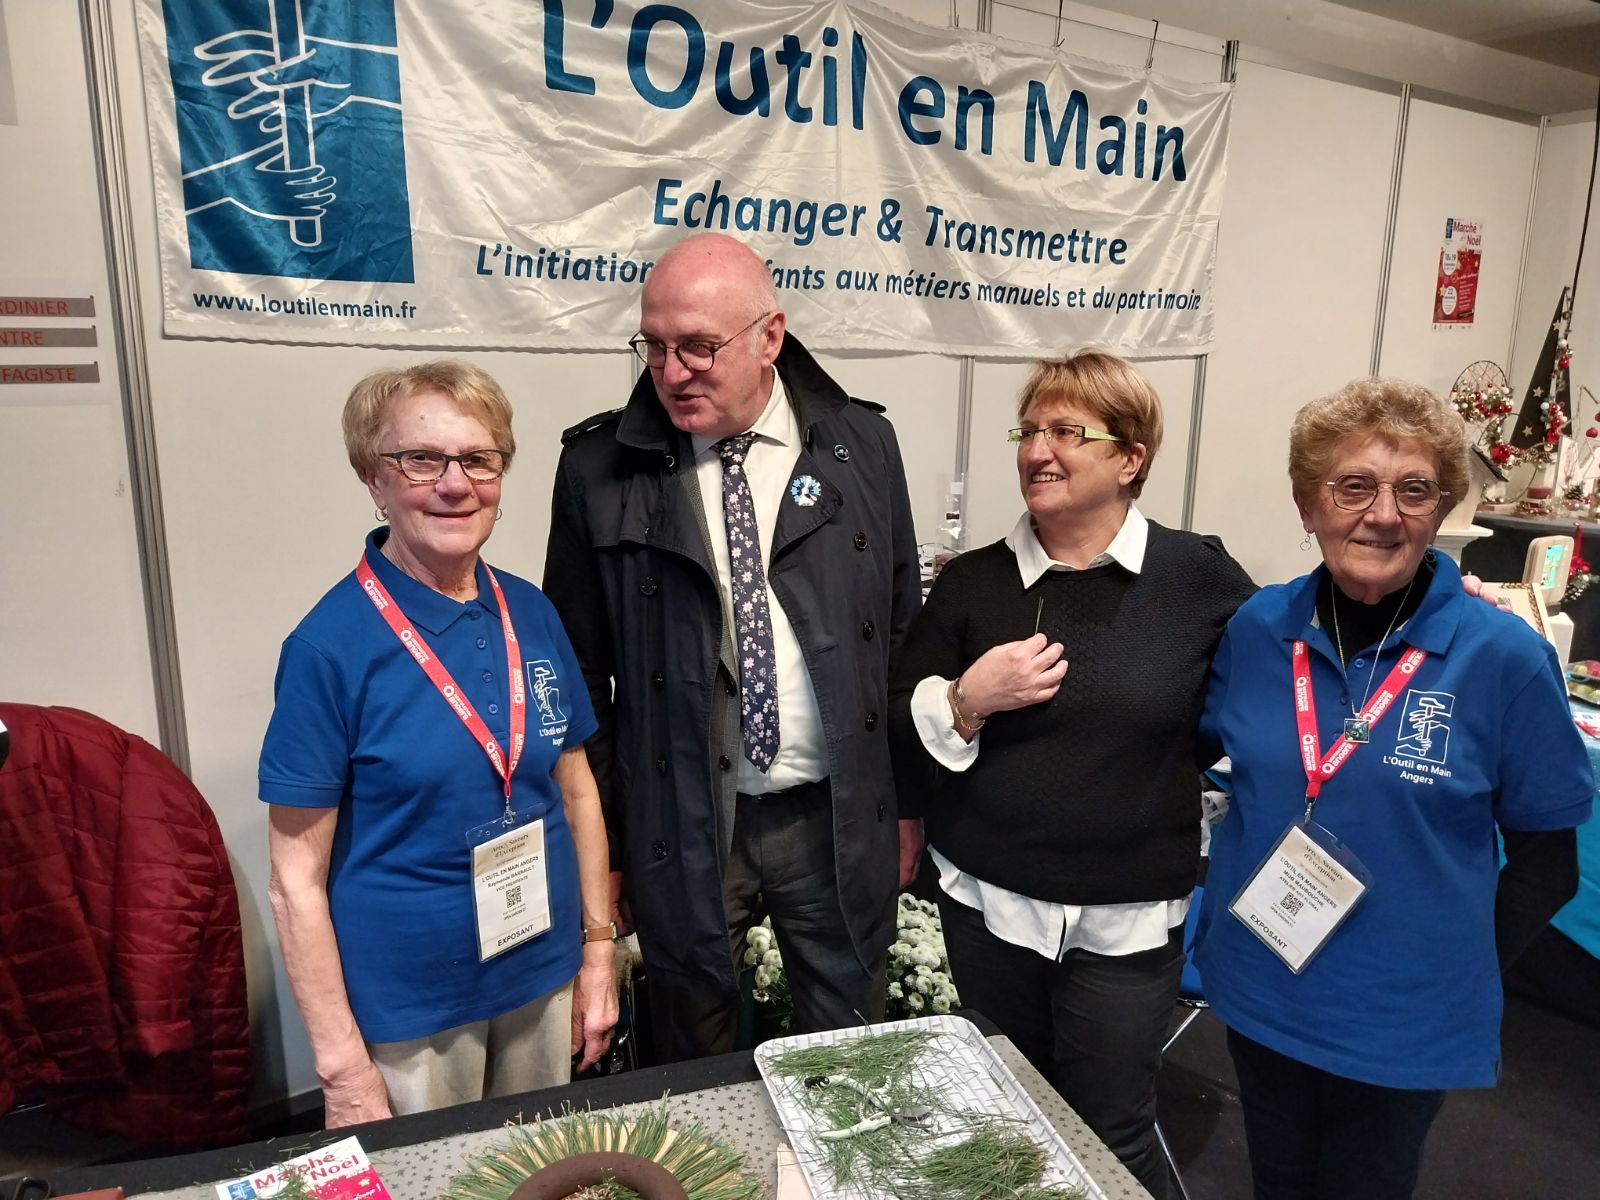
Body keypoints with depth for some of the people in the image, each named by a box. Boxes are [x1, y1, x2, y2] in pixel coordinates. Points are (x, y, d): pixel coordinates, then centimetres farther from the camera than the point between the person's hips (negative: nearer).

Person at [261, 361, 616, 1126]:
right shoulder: (330, 646, -16)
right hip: (404, 1010, -4)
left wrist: (597, 951, 6)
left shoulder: (532, 615, -4)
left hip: (543, 981, 4)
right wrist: (341, 1064, -10)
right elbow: (297, 878, -12)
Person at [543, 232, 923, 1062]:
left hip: (838, 819, 1)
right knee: (696, 1079, 19)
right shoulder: (600, 468, -7)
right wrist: (594, 840, 1)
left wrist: (909, 802, 7)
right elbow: (580, 671, -1)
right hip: (679, 828, -1)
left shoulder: (861, 445, -3)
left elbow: (902, 629, 5)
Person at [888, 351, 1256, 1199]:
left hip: (1130, 919, -1)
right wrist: (967, 700, -17)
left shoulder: (1199, 577, -6)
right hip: (987, 902, 2)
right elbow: (900, 732, 0)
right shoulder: (972, 581, -1)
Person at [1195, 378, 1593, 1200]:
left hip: (1404, 1028, -2)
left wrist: (1461, 970, -6)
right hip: (1257, 998, 3)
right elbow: (1199, 749, 8)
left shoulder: (1505, 659, -16)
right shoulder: (1259, 629, -8)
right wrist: (1224, 894, 1)